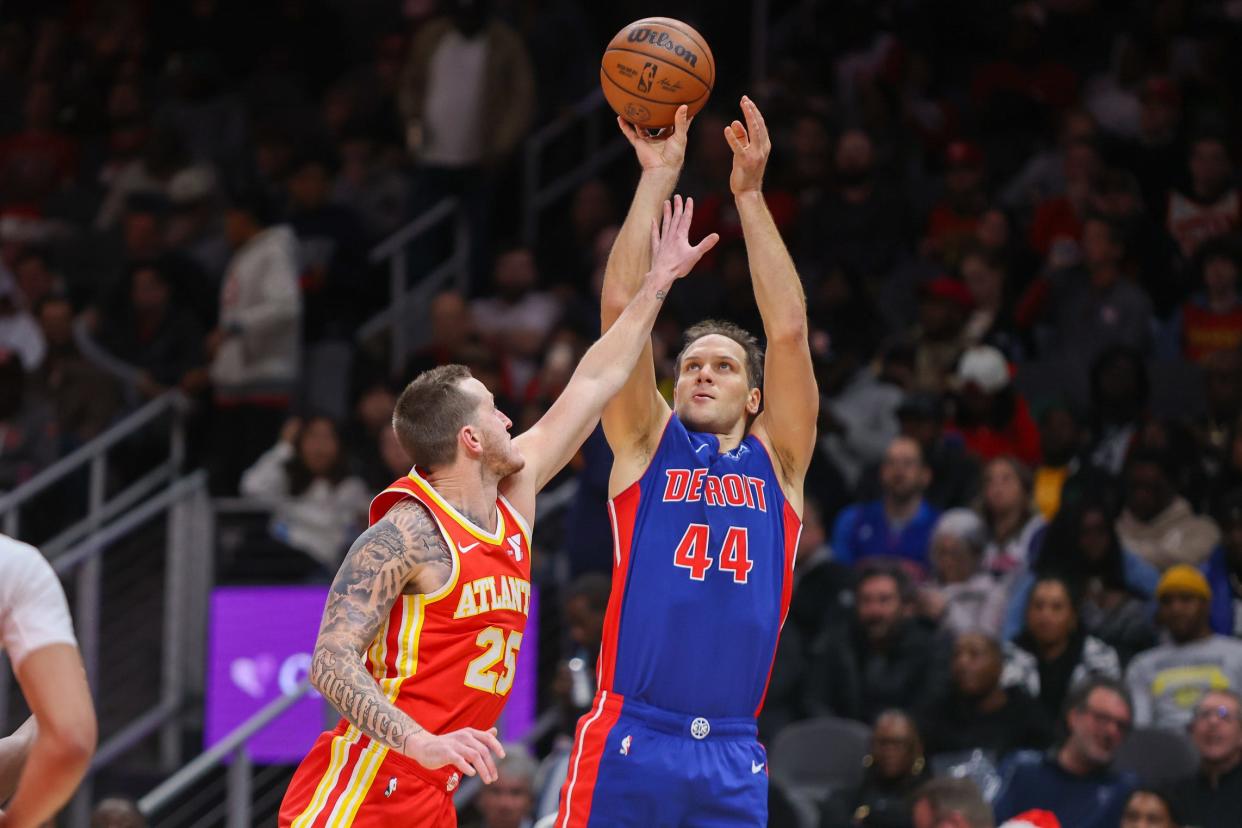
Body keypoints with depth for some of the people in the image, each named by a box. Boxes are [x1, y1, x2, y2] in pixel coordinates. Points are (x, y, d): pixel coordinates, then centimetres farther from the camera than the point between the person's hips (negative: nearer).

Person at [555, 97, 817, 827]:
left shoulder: (777, 462, 15)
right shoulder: (647, 444, 12)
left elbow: (788, 330, 5)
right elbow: (622, 307, 4)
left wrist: (750, 194, 3)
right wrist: (658, 177, 3)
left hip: (732, 763, 2)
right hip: (628, 743, -2)